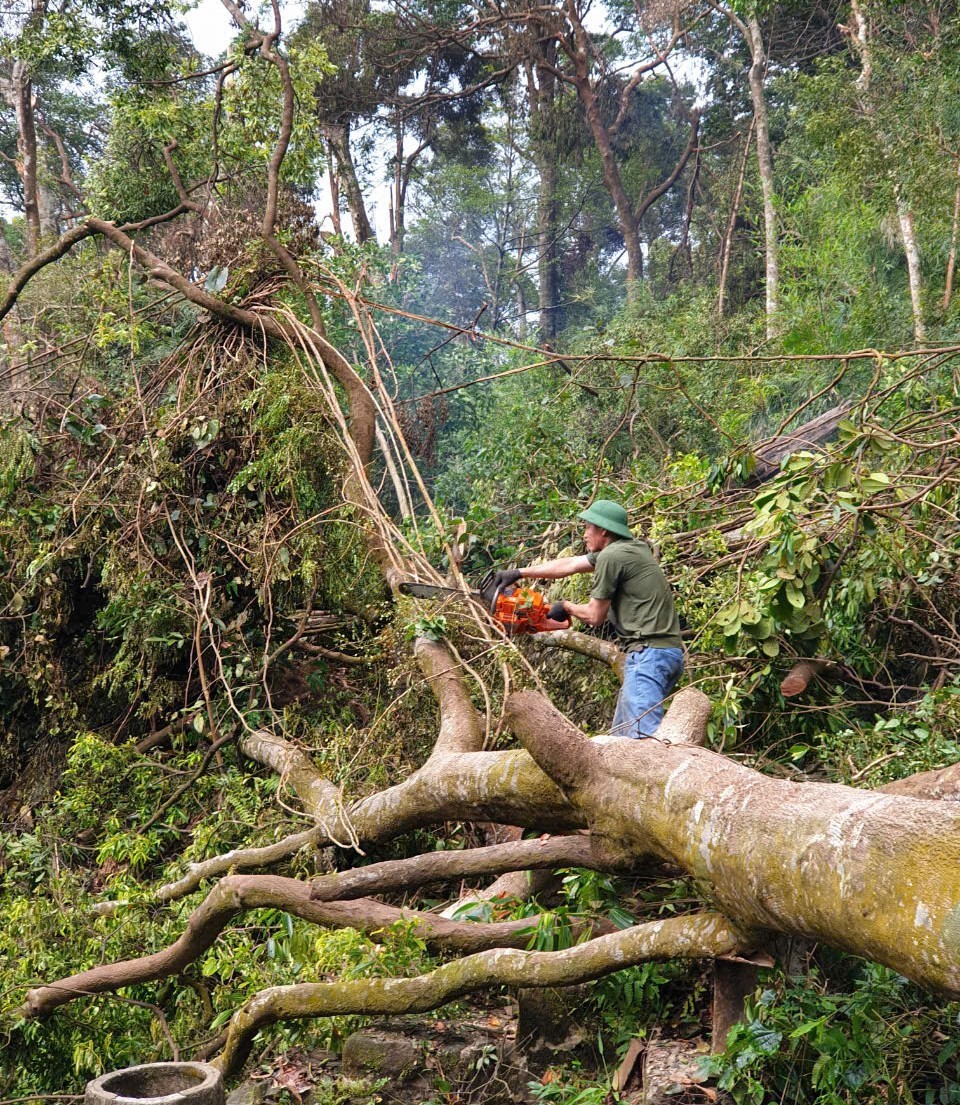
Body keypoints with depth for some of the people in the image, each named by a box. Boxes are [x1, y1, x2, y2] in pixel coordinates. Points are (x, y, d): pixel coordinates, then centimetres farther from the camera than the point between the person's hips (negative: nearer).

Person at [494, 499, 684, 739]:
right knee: (621, 735, 12)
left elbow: (595, 615, -3)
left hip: (649, 653, -10)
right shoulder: (631, 548, 19)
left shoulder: (610, 556, -9)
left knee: (643, 735, -19)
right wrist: (520, 573, 31)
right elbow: (569, 564, 26)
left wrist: (566, 607, 16)